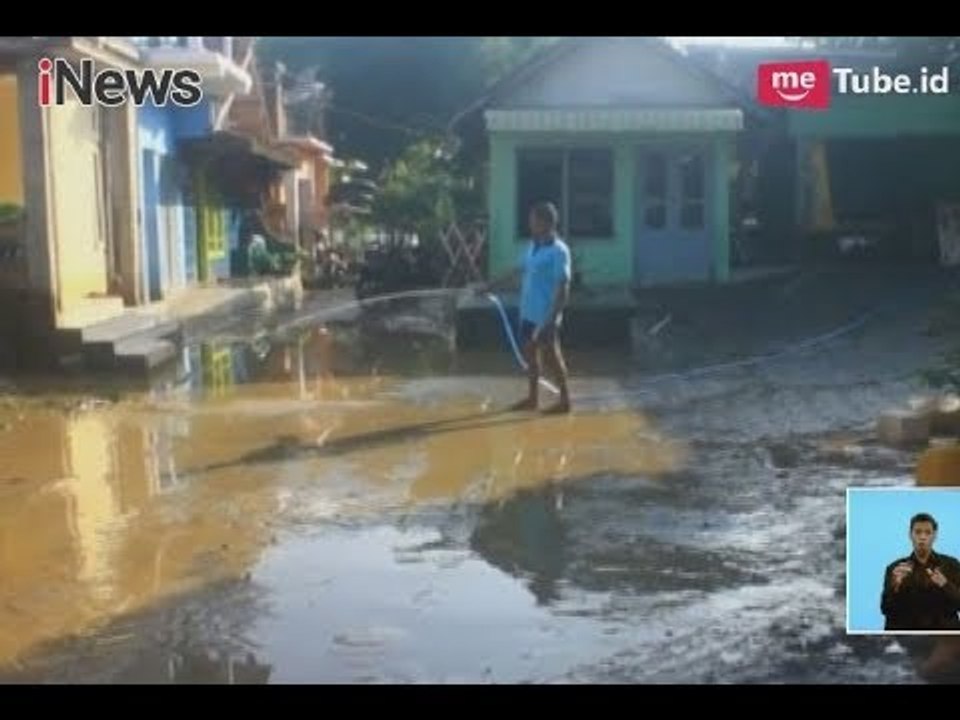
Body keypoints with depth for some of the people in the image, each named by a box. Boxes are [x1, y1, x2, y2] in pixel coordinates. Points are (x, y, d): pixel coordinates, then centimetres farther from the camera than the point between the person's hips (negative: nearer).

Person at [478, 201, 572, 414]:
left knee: (551, 356, 0)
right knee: (529, 353, 14)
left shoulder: (559, 251, -16)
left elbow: (563, 287, -19)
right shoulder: (532, 246, 9)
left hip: (545, 316, -8)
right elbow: (517, 271, 20)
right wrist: (490, 286, 20)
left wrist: (552, 318, -23)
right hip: (528, 313, 8)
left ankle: (565, 400, 11)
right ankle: (533, 398, 26)